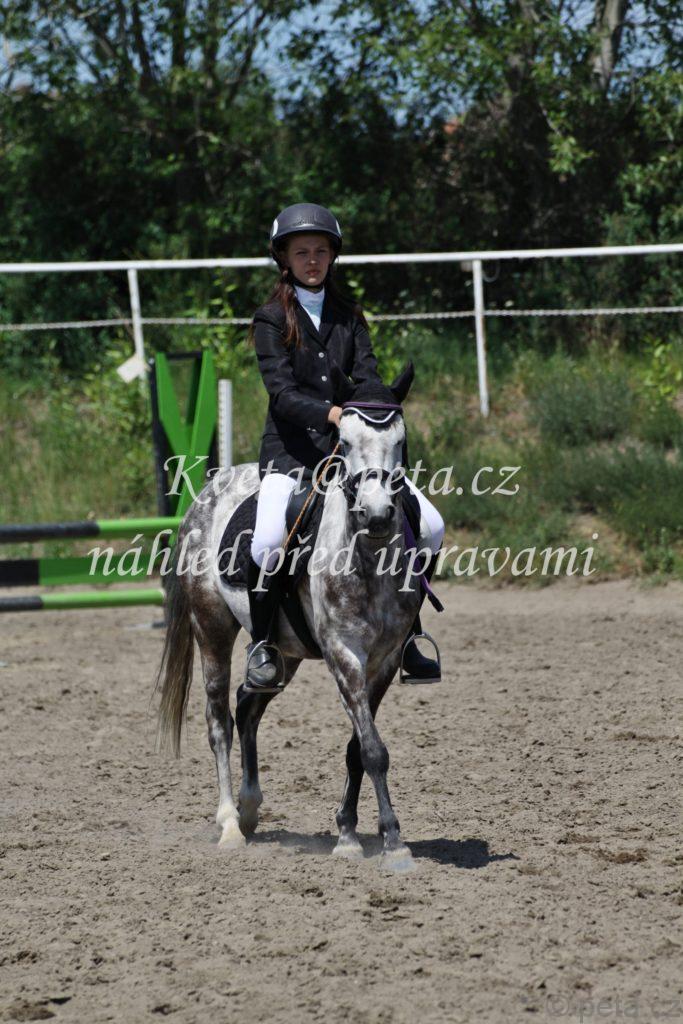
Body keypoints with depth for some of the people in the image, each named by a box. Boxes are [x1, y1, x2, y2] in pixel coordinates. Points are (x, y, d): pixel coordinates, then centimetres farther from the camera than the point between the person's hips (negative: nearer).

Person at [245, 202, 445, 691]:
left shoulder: (348, 317, 14)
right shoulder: (271, 319, 2)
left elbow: (367, 376, 3)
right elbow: (282, 392, -10)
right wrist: (331, 413, -28)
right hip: (291, 452, -4)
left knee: (430, 525, -11)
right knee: (268, 541, -30)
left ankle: (407, 634, 4)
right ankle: (261, 642, -6)